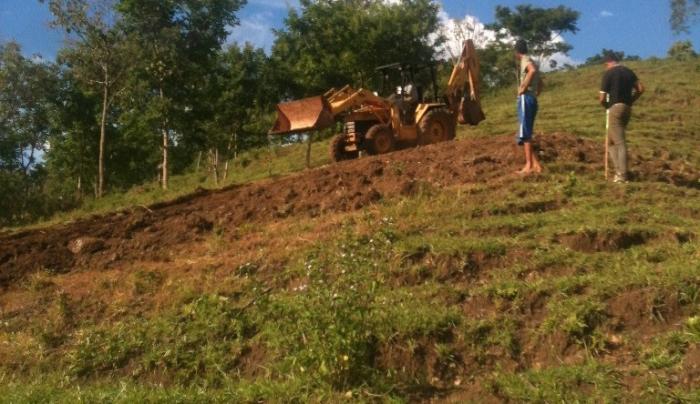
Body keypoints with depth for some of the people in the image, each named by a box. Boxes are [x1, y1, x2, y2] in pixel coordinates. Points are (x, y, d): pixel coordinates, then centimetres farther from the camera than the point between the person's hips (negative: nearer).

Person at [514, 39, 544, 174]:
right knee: (526, 134, 10)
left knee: (525, 133, -10)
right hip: (532, 100, 9)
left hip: (526, 99, -9)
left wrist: (523, 87, -21)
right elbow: (541, 83, 34)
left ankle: (529, 165, -12)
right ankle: (535, 164, 7)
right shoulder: (530, 62, 24)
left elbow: (532, 71, -29)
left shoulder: (525, 60, -5)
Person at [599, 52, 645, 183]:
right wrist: (630, 100, 15)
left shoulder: (608, 73, -7)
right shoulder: (628, 71, 13)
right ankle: (620, 171, 9)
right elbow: (640, 89, 6)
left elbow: (602, 98, -7)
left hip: (615, 108, -7)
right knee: (611, 141, 15)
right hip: (627, 108, 7)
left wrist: (606, 105, 13)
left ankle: (622, 175, -10)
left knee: (619, 142, -8)